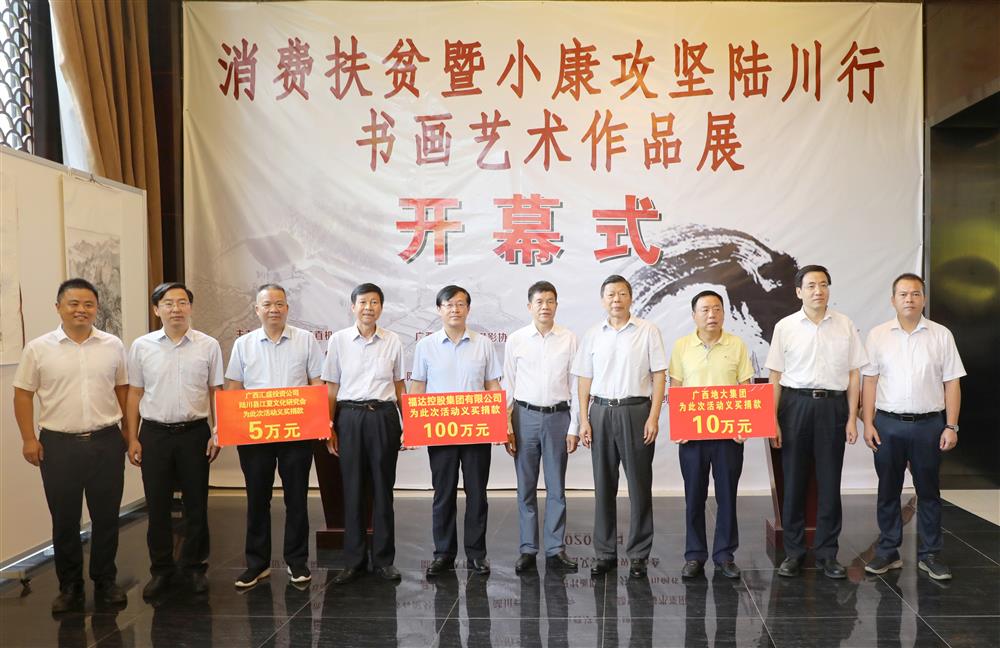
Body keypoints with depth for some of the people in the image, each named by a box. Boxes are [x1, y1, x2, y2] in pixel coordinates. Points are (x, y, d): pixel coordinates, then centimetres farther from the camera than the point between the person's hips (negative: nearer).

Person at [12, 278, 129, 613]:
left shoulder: (113, 346, 3)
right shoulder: (38, 349, -1)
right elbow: (23, 394, 3)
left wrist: (128, 430, 7)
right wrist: (29, 439, -2)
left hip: (106, 443, 1)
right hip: (59, 445, -1)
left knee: (106, 517, 9)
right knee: (64, 520, 8)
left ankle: (105, 582, 23)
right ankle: (69, 587, 23)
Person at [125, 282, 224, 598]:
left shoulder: (208, 346, 0)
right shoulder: (141, 346, 2)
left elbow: (216, 392, 3)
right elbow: (134, 394, 6)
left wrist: (218, 434, -2)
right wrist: (132, 439, 3)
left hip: (194, 433, 0)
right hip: (154, 434, 1)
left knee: (196, 505, 8)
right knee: (157, 506, 8)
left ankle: (195, 566, 22)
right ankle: (160, 570, 22)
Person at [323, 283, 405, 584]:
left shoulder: (392, 341, 4)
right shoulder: (339, 340, 2)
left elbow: (399, 386, 10)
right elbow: (331, 387, 6)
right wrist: (328, 426, 2)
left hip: (384, 416, 0)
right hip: (350, 416, 0)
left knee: (383, 488, 6)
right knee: (352, 489, 5)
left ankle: (384, 559, 18)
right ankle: (354, 561, 17)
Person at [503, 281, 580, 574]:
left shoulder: (569, 340, 1)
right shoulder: (516, 340, 1)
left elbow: (576, 385, 2)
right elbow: (507, 386, 3)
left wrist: (574, 428, -2)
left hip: (558, 417, 0)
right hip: (526, 416, 0)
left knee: (556, 487, 6)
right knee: (526, 488, 7)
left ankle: (556, 549, 15)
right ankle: (527, 549, 17)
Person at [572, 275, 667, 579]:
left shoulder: (647, 331, 0)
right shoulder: (593, 335, 8)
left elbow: (659, 376, -1)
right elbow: (584, 380, 9)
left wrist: (653, 417, -9)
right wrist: (584, 420, 2)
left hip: (636, 410, -2)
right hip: (601, 411, 3)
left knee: (639, 485, 3)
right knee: (603, 485, 8)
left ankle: (638, 554, 14)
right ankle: (605, 553, 18)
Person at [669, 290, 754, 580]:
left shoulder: (737, 345, 2)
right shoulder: (681, 346, 3)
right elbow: (674, 389, 4)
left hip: (729, 432, 0)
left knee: (727, 495, 6)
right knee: (694, 497, 7)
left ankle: (724, 555, 19)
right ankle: (695, 556, 18)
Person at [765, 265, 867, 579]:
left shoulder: (845, 325, 3)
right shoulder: (785, 327, 0)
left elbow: (854, 374, 5)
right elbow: (775, 377, 1)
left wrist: (852, 418, 1)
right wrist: (772, 420, -3)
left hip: (833, 404, 1)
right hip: (795, 403, -1)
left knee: (830, 482, 7)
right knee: (793, 481, 6)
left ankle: (827, 553, 19)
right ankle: (793, 552, 18)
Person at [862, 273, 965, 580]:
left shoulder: (941, 335, 1)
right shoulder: (878, 335, 1)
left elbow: (952, 383, 1)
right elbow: (870, 381, 2)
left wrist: (952, 426, -3)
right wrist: (868, 423, -3)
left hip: (929, 424, 0)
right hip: (888, 424, 0)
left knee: (928, 491, 10)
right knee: (888, 490, 9)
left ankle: (929, 554, 22)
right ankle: (888, 552, 20)